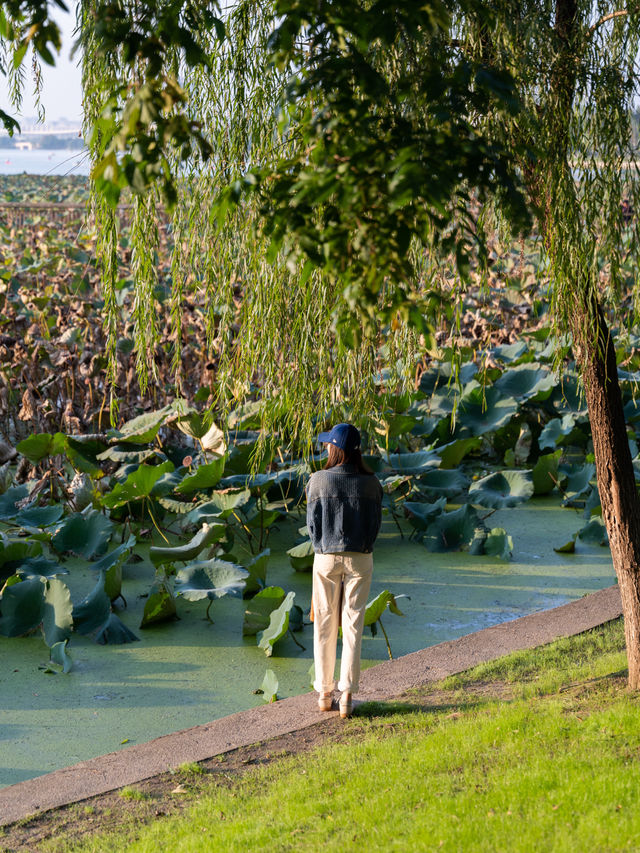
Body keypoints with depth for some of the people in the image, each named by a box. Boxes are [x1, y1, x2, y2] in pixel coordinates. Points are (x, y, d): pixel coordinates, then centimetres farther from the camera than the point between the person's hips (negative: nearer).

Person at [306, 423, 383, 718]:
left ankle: (324, 693, 16)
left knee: (324, 625, 10)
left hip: (326, 558, -1)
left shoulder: (318, 481, -8)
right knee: (353, 626, 4)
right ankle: (346, 695, 0)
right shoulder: (371, 483, -3)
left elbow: (313, 524, -3)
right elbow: (375, 523, 1)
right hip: (360, 559, 1)